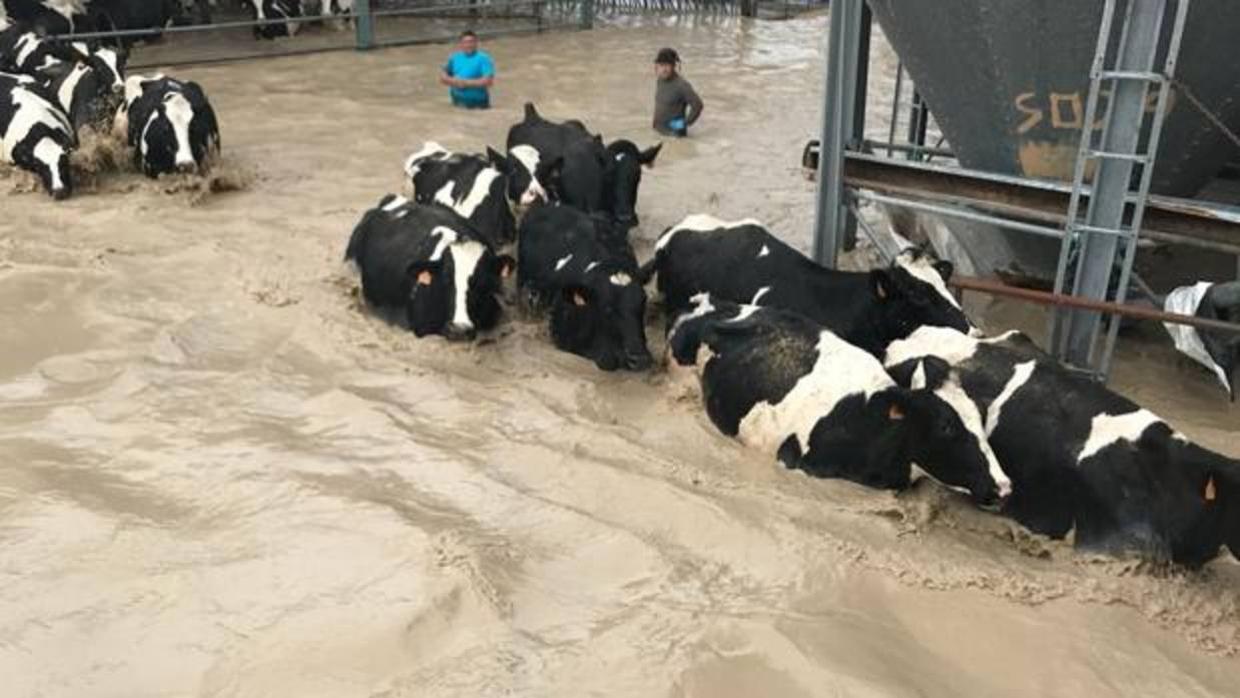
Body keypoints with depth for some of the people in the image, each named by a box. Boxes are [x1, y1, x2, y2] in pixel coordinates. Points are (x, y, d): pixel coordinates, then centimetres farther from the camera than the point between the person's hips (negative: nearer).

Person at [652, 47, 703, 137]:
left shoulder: (681, 85, -19)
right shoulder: (660, 81, 5)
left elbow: (697, 105, -19)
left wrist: (686, 123, -13)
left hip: (674, 133, -8)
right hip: (658, 131, 8)